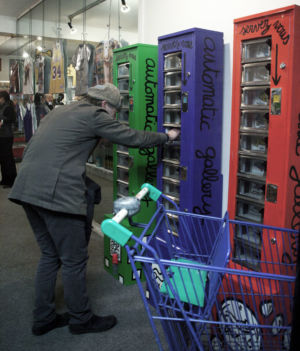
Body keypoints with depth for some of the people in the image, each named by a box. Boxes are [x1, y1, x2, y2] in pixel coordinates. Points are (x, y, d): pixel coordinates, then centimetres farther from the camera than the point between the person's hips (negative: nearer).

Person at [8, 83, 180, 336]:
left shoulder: (61, 111, 22)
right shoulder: (94, 115, -3)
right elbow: (133, 137, 1)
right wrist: (167, 136, 15)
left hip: (28, 189, 9)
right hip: (57, 194, -9)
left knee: (50, 255, 19)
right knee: (74, 260, 5)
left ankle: (43, 318, 29)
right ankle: (81, 319, 22)